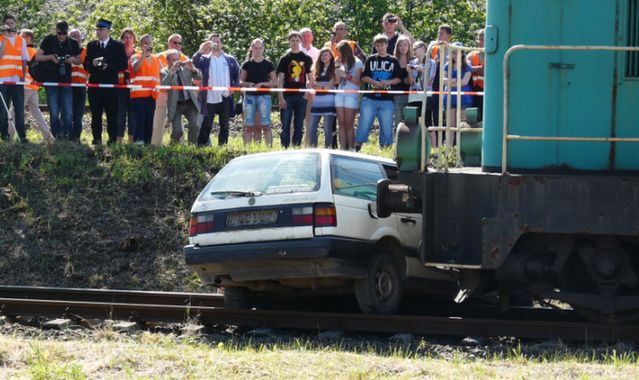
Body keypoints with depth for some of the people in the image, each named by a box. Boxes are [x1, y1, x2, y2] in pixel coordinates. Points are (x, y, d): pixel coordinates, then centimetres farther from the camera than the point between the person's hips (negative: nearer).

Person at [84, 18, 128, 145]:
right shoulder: (91, 46, 15)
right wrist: (92, 64, -11)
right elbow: (86, 65, 12)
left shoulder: (118, 46, 5)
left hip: (111, 85, -3)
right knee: (96, 115, 5)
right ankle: (97, 140, 9)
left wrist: (108, 66, -14)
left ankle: (113, 140, 0)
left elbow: (123, 65, -1)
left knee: (112, 115, -3)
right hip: (95, 85, 3)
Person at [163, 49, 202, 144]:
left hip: (190, 103, 2)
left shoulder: (186, 68, 7)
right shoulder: (165, 72, 0)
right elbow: (164, 85, -18)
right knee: (177, 131, -11)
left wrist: (193, 69, -19)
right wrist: (172, 70, -26)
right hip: (175, 105, -2)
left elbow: (200, 77, 0)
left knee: (195, 126, -15)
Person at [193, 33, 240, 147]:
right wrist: (200, 51, -32)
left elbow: (237, 75, 15)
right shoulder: (205, 59, 5)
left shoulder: (230, 60, 10)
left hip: (225, 98, 2)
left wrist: (235, 87, -1)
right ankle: (201, 147, -1)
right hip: (209, 98, -2)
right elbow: (195, 62, -14)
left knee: (224, 125, 8)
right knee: (206, 125, -2)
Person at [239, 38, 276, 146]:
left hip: (264, 96, -2)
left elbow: (274, 82, 4)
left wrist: (262, 84, -11)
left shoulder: (268, 64, 5)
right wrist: (248, 84, -11)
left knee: (265, 125, -8)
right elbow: (241, 81, 10)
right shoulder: (247, 64, 9)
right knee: (249, 126, 2)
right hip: (250, 96, 2)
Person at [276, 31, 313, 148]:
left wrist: (307, 93, -2)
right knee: (285, 126, -4)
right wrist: (281, 98, -7)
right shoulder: (285, 59, 5)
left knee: (299, 126, 4)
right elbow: (280, 79, 2)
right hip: (287, 96, -2)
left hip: (301, 97, 2)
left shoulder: (306, 59, 9)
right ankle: (285, 149, -3)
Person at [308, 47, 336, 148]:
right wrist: (323, 86, -5)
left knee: (327, 128, -6)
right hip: (317, 100, 5)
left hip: (328, 101, -5)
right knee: (312, 127, -1)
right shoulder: (317, 69, 18)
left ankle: (327, 148, -3)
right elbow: (312, 84, 10)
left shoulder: (333, 70, 4)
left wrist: (318, 86, 1)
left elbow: (330, 85, -4)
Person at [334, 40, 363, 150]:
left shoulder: (357, 63, -1)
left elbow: (359, 82, -3)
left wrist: (347, 76, -12)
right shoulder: (340, 63, 15)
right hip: (340, 95, 5)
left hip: (351, 96, -5)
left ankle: (351, 149, -6)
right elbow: (337, 81, 11)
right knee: (342, 124, 0)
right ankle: (342, 149, -2)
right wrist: (337, 67, 1)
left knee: (349, 125, -8)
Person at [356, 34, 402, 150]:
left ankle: (385, 148, 11)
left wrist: (388, 82, -12)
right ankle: (358, 146, 3)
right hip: (370, 98, 0)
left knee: (386, 125, 2)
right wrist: (375, 82, -12)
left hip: (386, 100, 0)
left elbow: (399, 78, 7)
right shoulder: (370, 60, 9)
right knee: (364, 123, -2)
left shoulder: (393, 61, 8)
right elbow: (364, 77, 4)